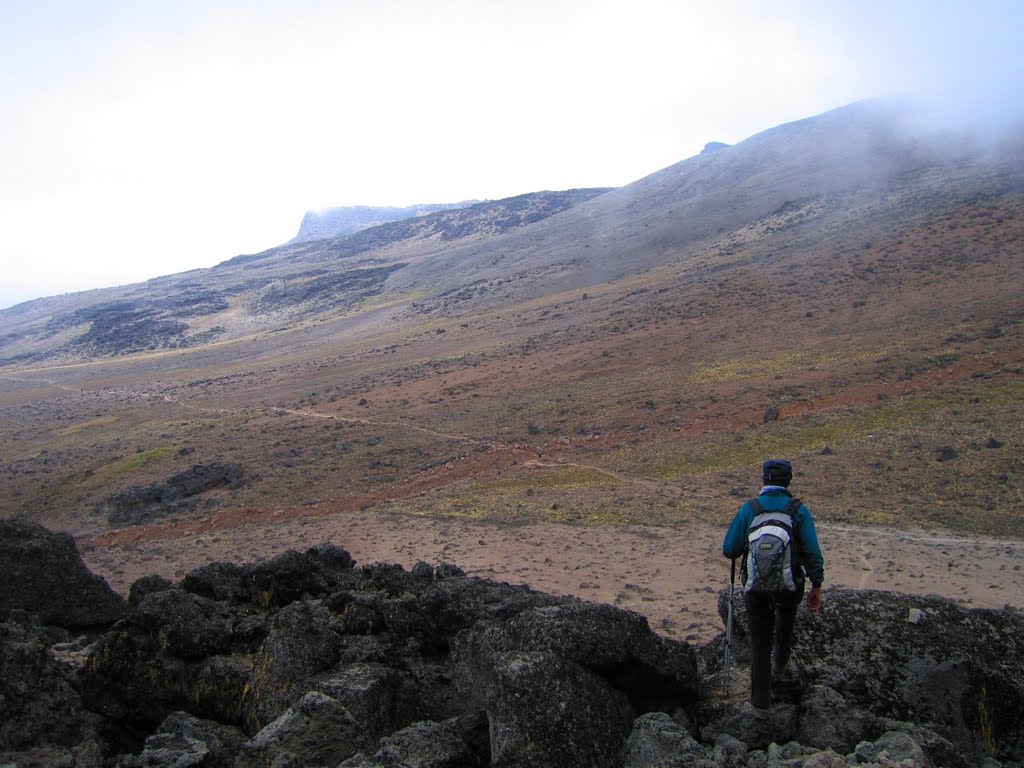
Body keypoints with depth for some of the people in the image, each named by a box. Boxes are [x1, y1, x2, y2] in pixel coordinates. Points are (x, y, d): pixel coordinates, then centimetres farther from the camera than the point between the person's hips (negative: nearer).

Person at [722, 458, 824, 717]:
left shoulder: (748, 509, -10)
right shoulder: (799, 511, -11)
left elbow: (729, 550, -10)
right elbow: (813, 554, -12)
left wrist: (745, 548, 14)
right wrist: (816, 588, 0)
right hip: (789, 586, 1)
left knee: (760, 642, 12)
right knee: (786, 617, 34)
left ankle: (761, 701, 16)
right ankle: (780, 662, 55)